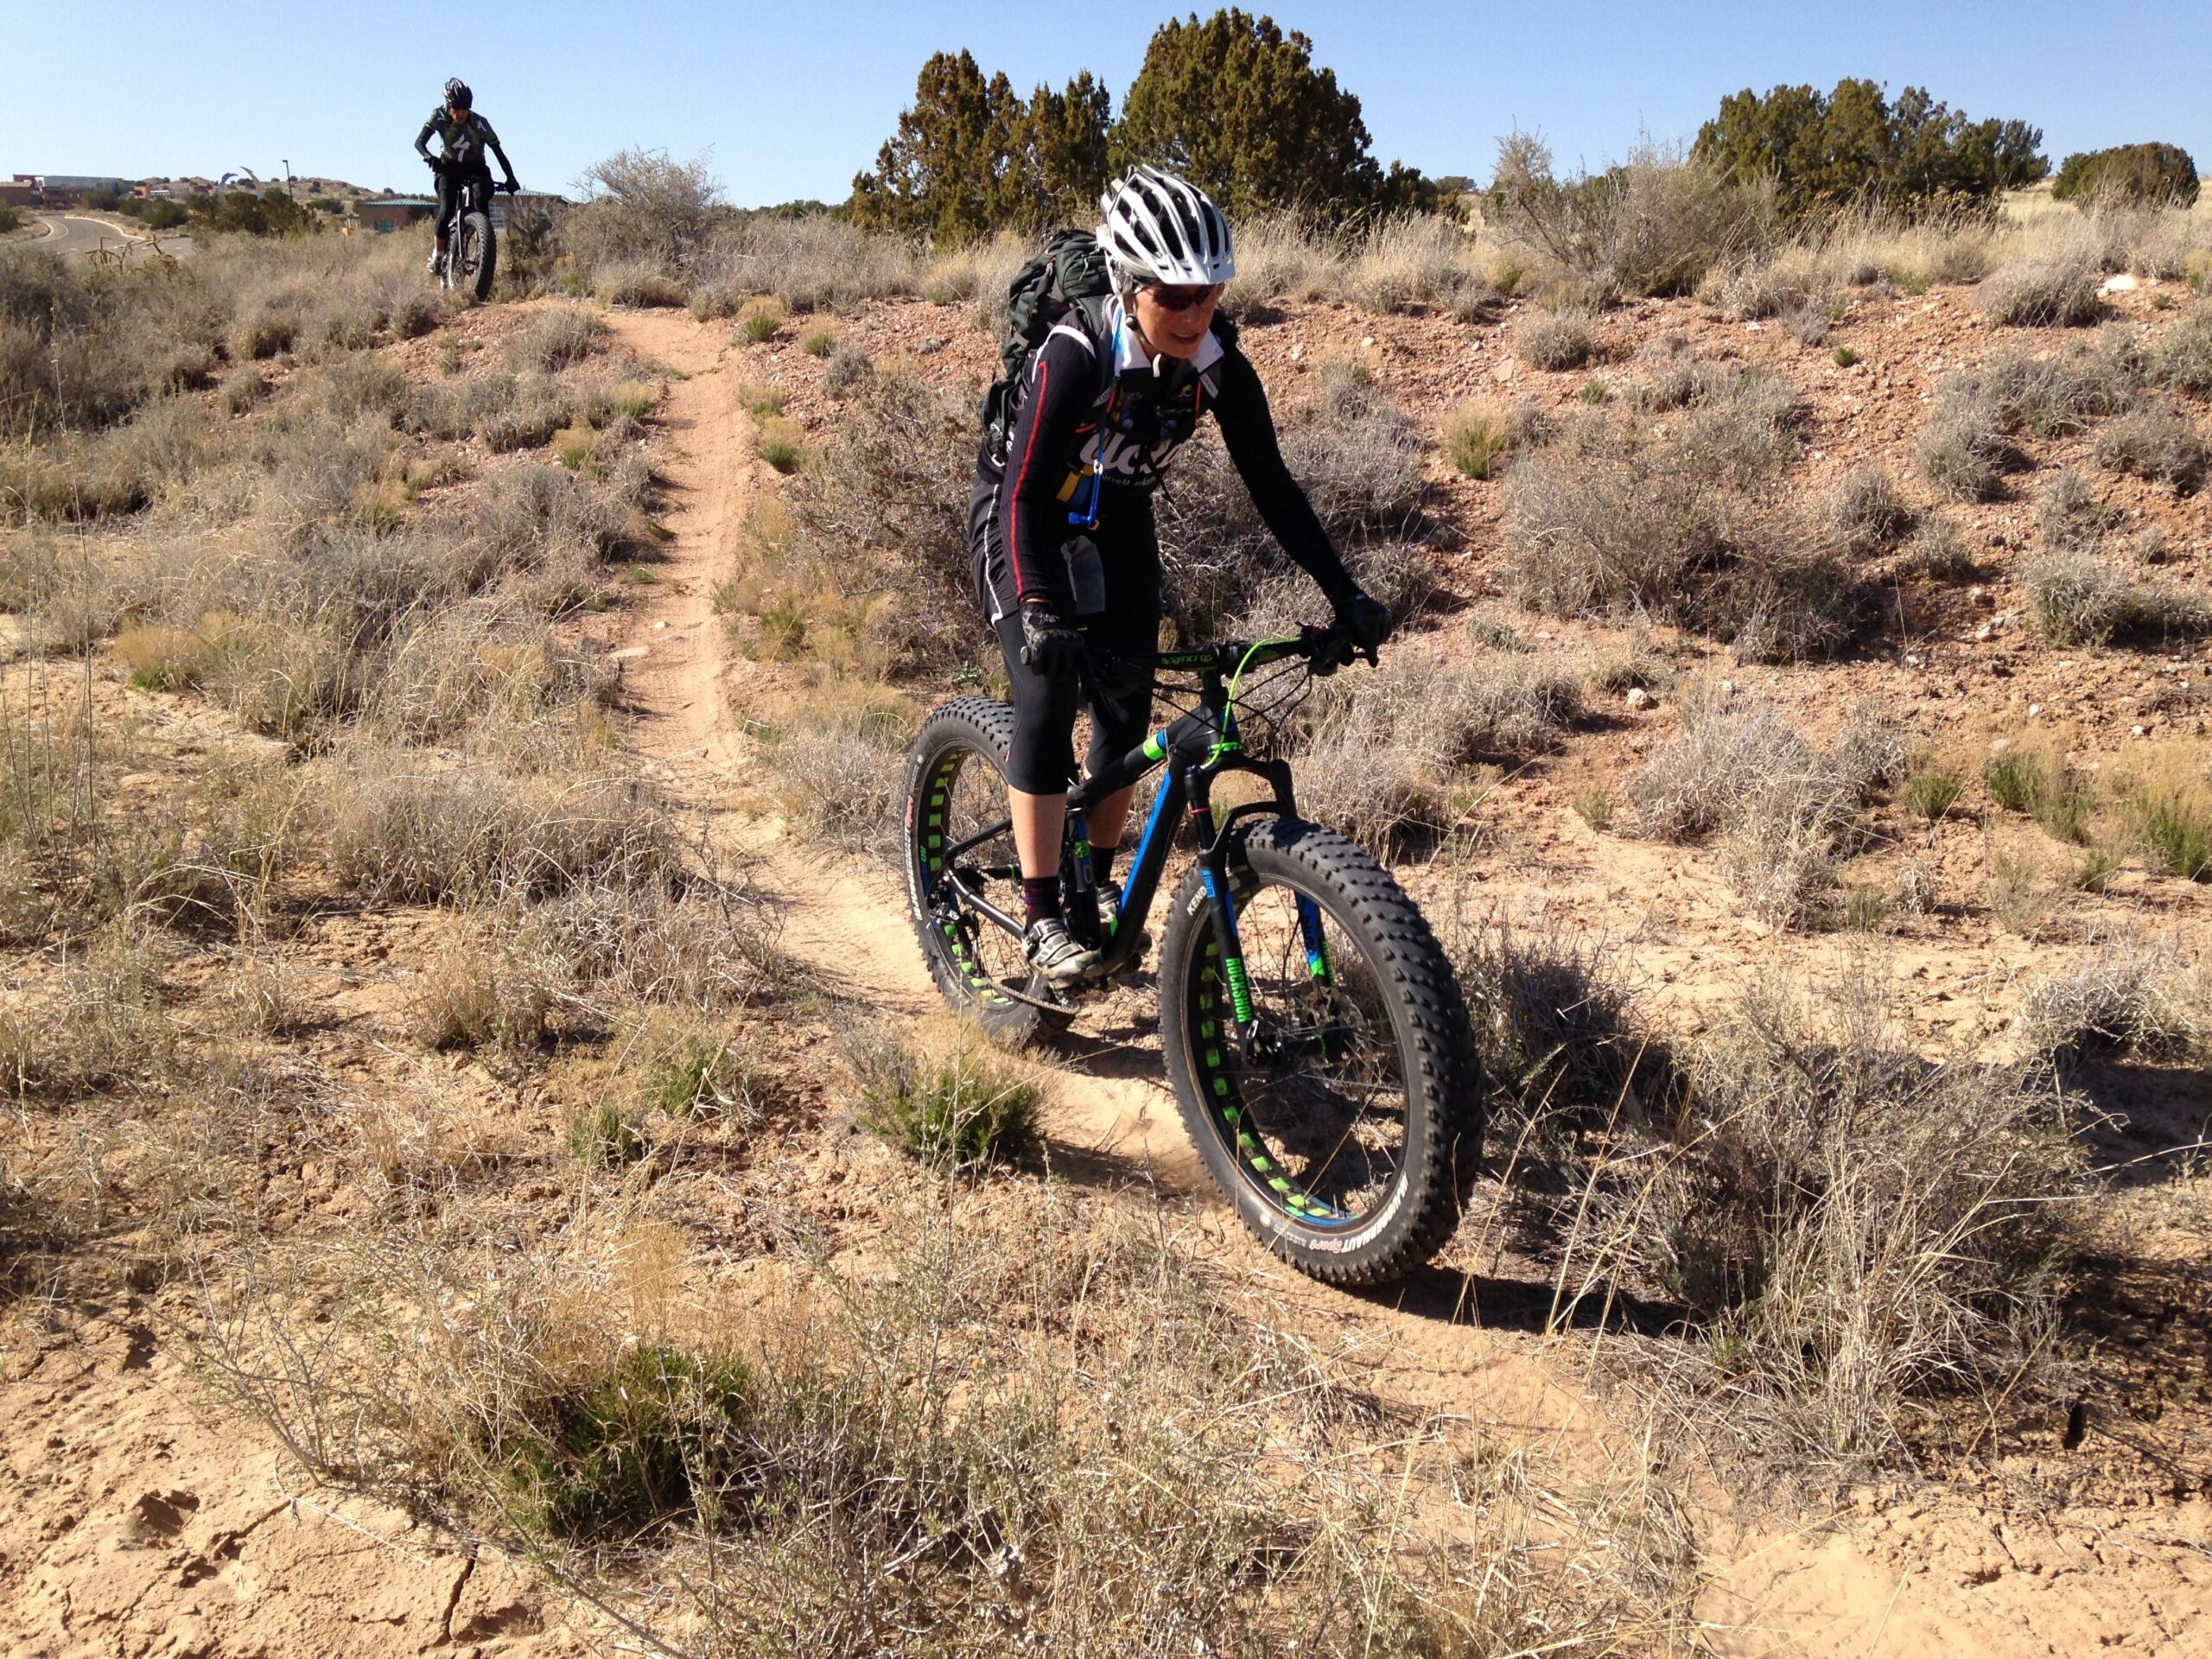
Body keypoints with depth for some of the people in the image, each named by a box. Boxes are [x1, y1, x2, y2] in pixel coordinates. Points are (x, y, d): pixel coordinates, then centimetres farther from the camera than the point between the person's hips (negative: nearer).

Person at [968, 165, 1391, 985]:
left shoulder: (1219, 367, -19)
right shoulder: (1075, 355, -34)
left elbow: (1270, 485, -14)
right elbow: (1025, 496, -37)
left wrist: (1345, 594, -19)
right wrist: (1038, 610, -51)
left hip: (1116, 525, 5)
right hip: (1022, 519, -5)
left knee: (1127, 708, 1)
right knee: (1047, 696, -18)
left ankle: (1099, 881, 20)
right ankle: (1040, 918, -13)